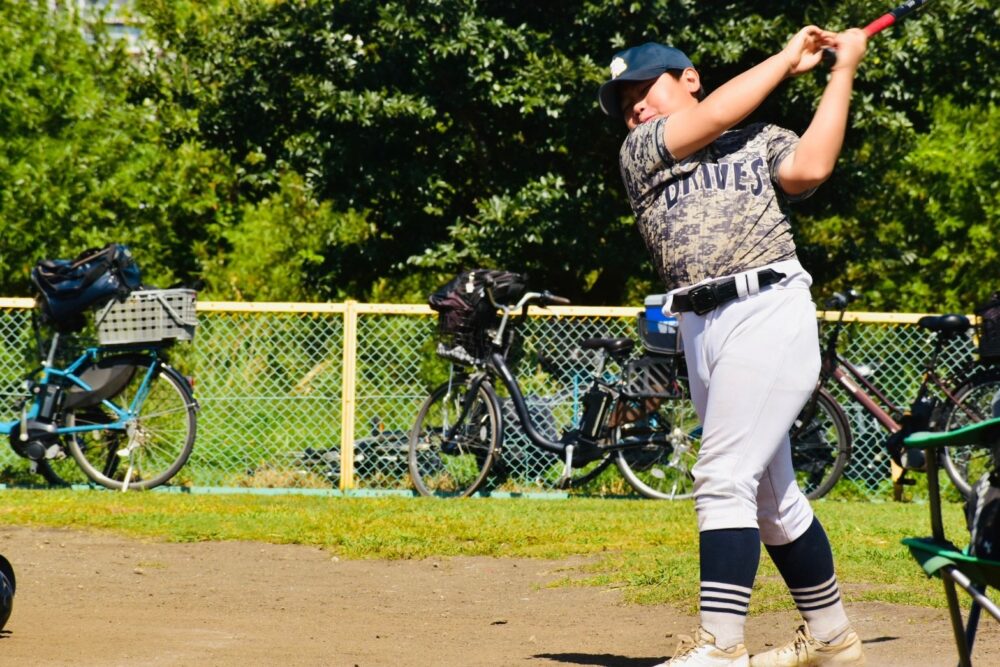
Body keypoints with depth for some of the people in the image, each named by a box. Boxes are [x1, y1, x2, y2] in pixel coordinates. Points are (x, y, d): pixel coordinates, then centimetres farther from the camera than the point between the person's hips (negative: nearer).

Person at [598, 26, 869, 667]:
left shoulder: (766, 141, 11)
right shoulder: (640, 152, 17)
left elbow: (809, 168, -10)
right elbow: (713, 117, 3)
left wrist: (842, 72, -3)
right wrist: (788, 59, 12)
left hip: (770, 309, -5)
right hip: (700, 327, 5)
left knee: (724, 478, -16)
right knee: (770, 495, 12)